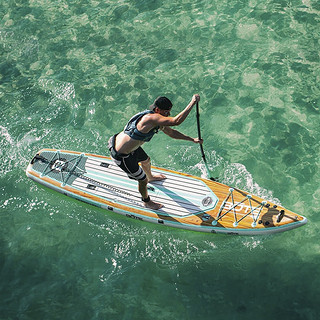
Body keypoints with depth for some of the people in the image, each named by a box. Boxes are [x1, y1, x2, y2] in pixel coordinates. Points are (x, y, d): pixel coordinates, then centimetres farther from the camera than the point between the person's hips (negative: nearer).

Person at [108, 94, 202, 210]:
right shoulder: (151, 118, -32)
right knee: (143, 180, 9)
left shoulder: (156, 120, 0)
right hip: (122, 156, -9)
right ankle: (147, 202, 39)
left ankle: (150, 177, 69)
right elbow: (176, 121, -42)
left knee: (146, 161, 34)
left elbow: (171, 132, 14)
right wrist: (193, 102, -35)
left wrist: (192, 139, 12)